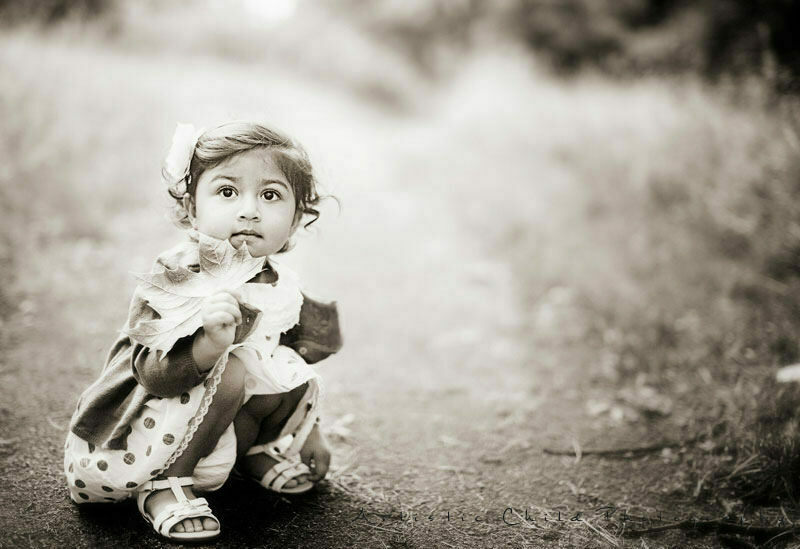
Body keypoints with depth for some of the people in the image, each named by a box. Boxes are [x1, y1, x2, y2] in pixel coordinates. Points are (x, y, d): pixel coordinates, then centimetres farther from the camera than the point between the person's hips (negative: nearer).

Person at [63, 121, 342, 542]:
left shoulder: (280, 288, -4)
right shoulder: (172, 280, -24)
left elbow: (306, 351, 14)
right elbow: (153, 374, -33)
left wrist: (308, 429, 16)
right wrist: (210, 343, -52)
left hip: (229, 419, 7)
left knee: (297, 377, -4)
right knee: (228, 371, -30)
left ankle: (257, 451, 20)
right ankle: (164, 485, -16)